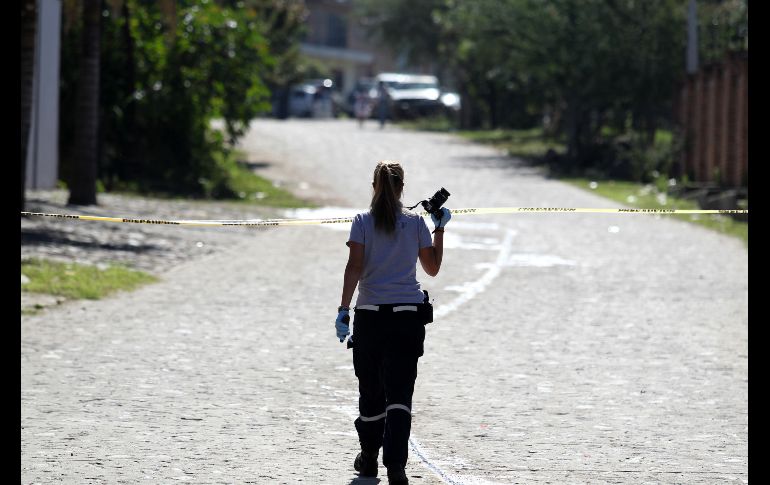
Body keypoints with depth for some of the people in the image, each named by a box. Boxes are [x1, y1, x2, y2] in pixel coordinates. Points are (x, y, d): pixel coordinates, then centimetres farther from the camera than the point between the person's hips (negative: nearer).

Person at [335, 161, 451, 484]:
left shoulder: (363, 222, 0)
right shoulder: (416, 223, 3)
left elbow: (354, 267, -8)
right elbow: (432, 268, 11)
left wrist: (344, 309, -9)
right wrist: (440, 229, 21)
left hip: (370, 315, 0)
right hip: (409, 315, 0)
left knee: (371, 389, 14)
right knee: (399, 391, -4)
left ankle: (368, 459, 28)